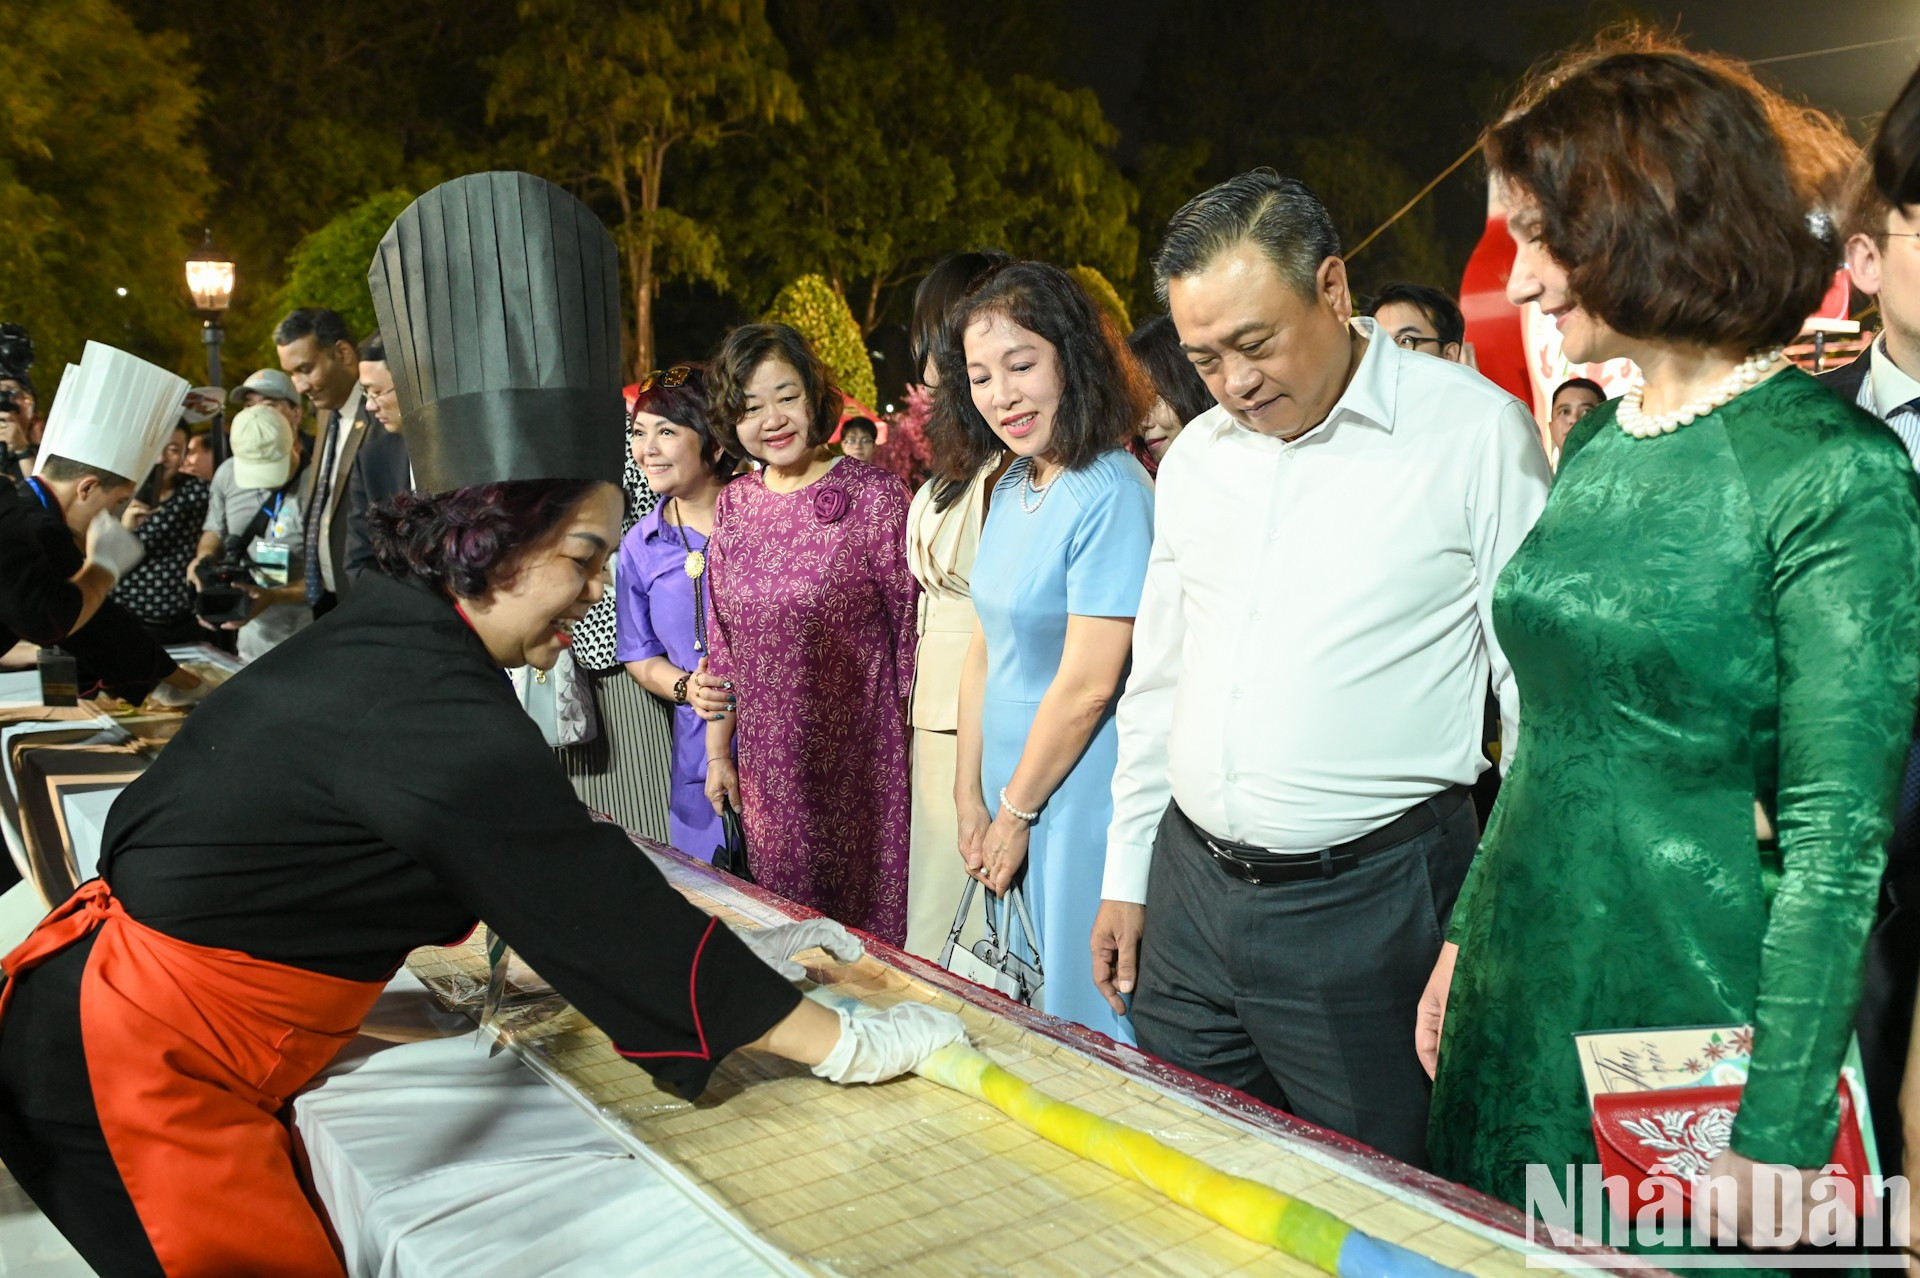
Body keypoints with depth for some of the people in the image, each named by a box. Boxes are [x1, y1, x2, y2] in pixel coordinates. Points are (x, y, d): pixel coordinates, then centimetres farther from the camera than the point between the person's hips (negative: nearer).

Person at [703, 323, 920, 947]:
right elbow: (721, 642, 12)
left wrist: (914, 748, -7)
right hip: (770, 763, 5)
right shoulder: (733, 504, 6)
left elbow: (910, 628, -7)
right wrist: (718, 752, 13)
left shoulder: (874, 494, -9)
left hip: (862, 755, -4)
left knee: (871, 915, 6)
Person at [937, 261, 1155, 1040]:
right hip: (1013, 802, 8)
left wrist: (1018, 812, -10)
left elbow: (1088, 684, -20)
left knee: (1086, 1019, 6)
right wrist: (971, 799, 8)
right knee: (1023, 1016, 19)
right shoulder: (1010, 490, 8)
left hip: (1085, 803, -8)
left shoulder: (1109, 494, -19)